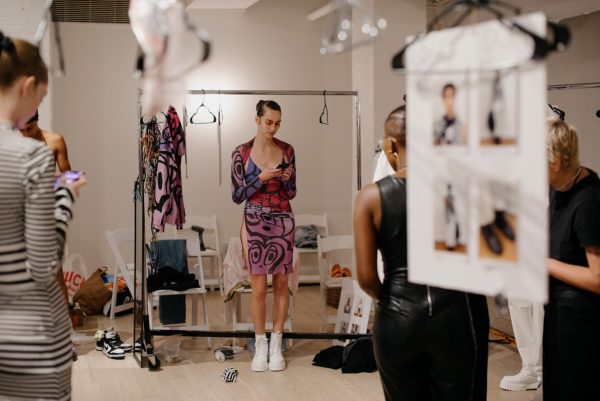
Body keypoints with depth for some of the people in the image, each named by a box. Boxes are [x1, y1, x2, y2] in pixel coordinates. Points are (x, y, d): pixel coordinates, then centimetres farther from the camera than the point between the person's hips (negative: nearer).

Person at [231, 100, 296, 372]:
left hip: (283, 222, 2)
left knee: (281, 284, 5)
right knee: (258, 288, -1)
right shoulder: (241, 153, -4)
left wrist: (287, 179, -12)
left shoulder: (287, 150, 3)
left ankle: (276, 346, 15)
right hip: (254, 224, -2)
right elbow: (237, 196, -4)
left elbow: (291, 193, 9)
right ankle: (260, 346, 12)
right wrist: (261, 178, -17)